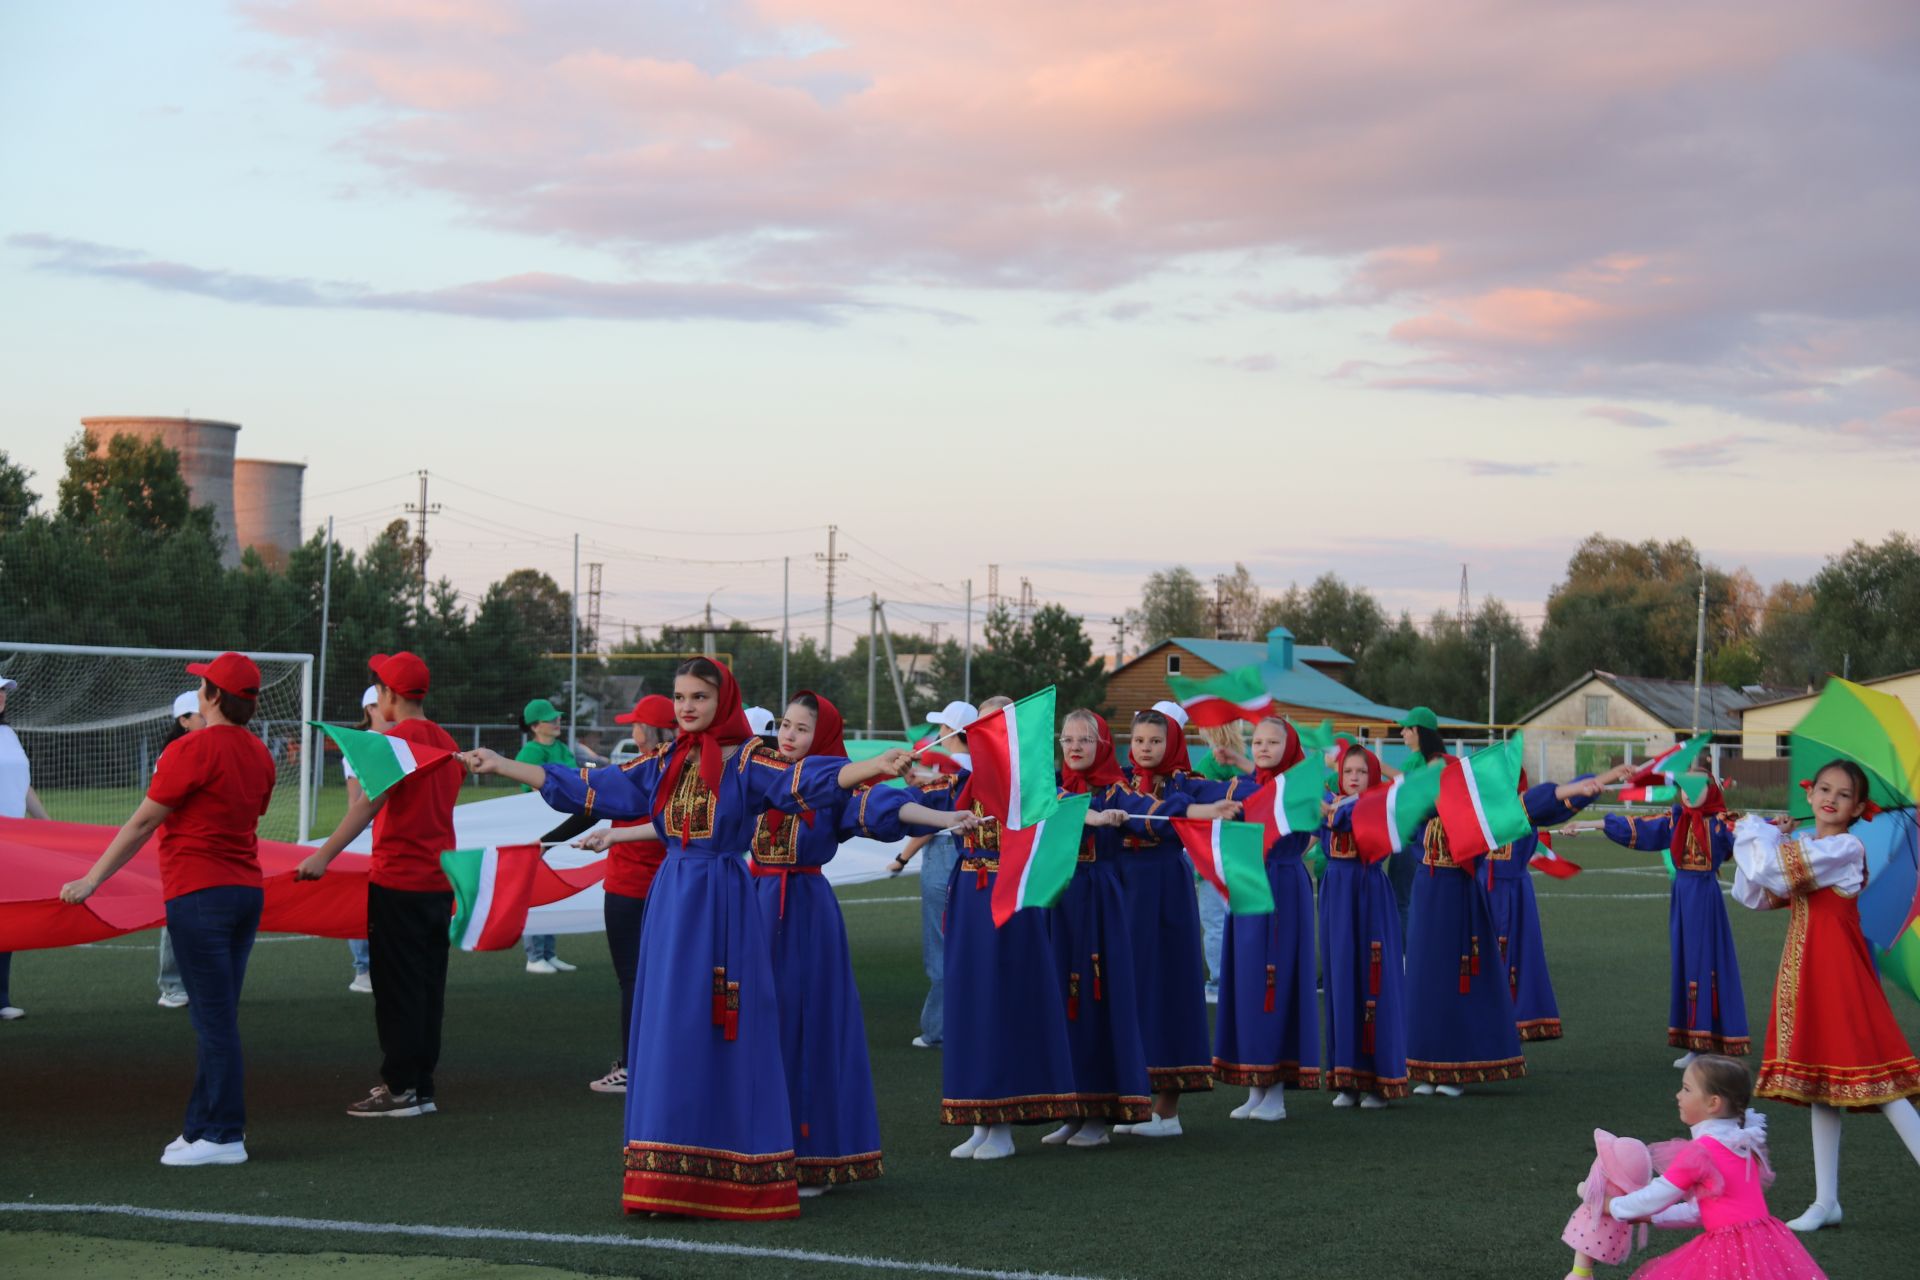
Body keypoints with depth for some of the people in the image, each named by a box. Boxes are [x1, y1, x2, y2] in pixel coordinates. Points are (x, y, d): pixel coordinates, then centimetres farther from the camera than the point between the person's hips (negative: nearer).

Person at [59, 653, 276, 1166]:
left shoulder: (190, 750, -13)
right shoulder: (260, 756, 10)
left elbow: (141, 824, -12)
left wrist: (92, 879, -5)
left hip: (199, 893, -8)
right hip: (247, 888, 8)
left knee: (214, 1018, -5)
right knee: (217, 1018, 12)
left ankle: (224, 1136, -2)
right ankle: (202, 1125, 17)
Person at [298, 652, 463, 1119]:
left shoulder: (396, 739, -13)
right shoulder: (445, 743, 12)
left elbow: (367, 804, -21)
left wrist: (323, 856, -23)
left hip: (398, 882, -8)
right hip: (439, 881, 8)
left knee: (397, 988, -3)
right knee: (428, 986, 11)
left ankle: (401, 1089, -1)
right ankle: (422, 1085, 15)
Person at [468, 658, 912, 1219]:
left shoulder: (747, 762, -4)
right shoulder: (663, 765, 11)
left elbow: (804, 778, -19)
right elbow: (586, 787, 16)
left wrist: (876, 767, -37)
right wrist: (501, 766, 17)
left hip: (725, 907, -5)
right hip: (671, 904, 5)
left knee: (722, 1036, -5)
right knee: (669, 1033, 4)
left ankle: (733, 1174, 2)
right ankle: (674, 1178, 9)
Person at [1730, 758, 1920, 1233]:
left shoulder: (1846, 849, -12)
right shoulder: (1801, 847, 14)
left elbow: (1777, 872, -23)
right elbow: (1753, 896, 12)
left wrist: (1756, 830, -5)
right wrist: (1766, 839, 2)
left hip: (1839, 973, -9)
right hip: (1805, 975, 9)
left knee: (1874, 1080, -11)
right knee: (1821, 1083, 11)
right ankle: (1826, 1202, 16)